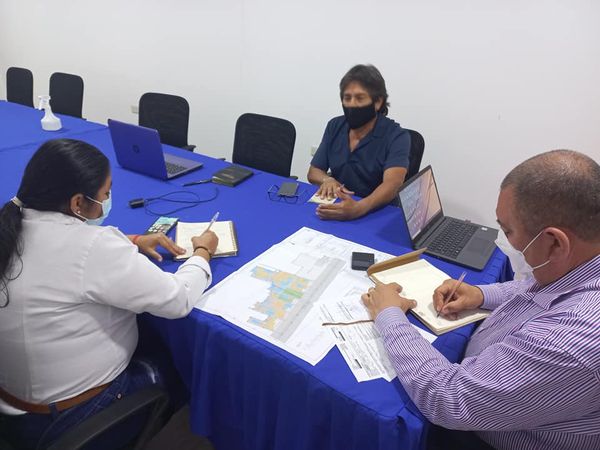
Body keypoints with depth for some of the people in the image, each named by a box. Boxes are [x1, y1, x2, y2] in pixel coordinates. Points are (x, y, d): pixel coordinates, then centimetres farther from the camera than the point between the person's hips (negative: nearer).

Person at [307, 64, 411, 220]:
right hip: (336, 207, 3)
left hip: (378, 213, -3)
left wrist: (357, 208, -44)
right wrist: (327, 180, -16)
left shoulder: (396, 136, -11)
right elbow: (313, 172, 7)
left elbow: (391, 185, -26)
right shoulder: (334, 126, 4)